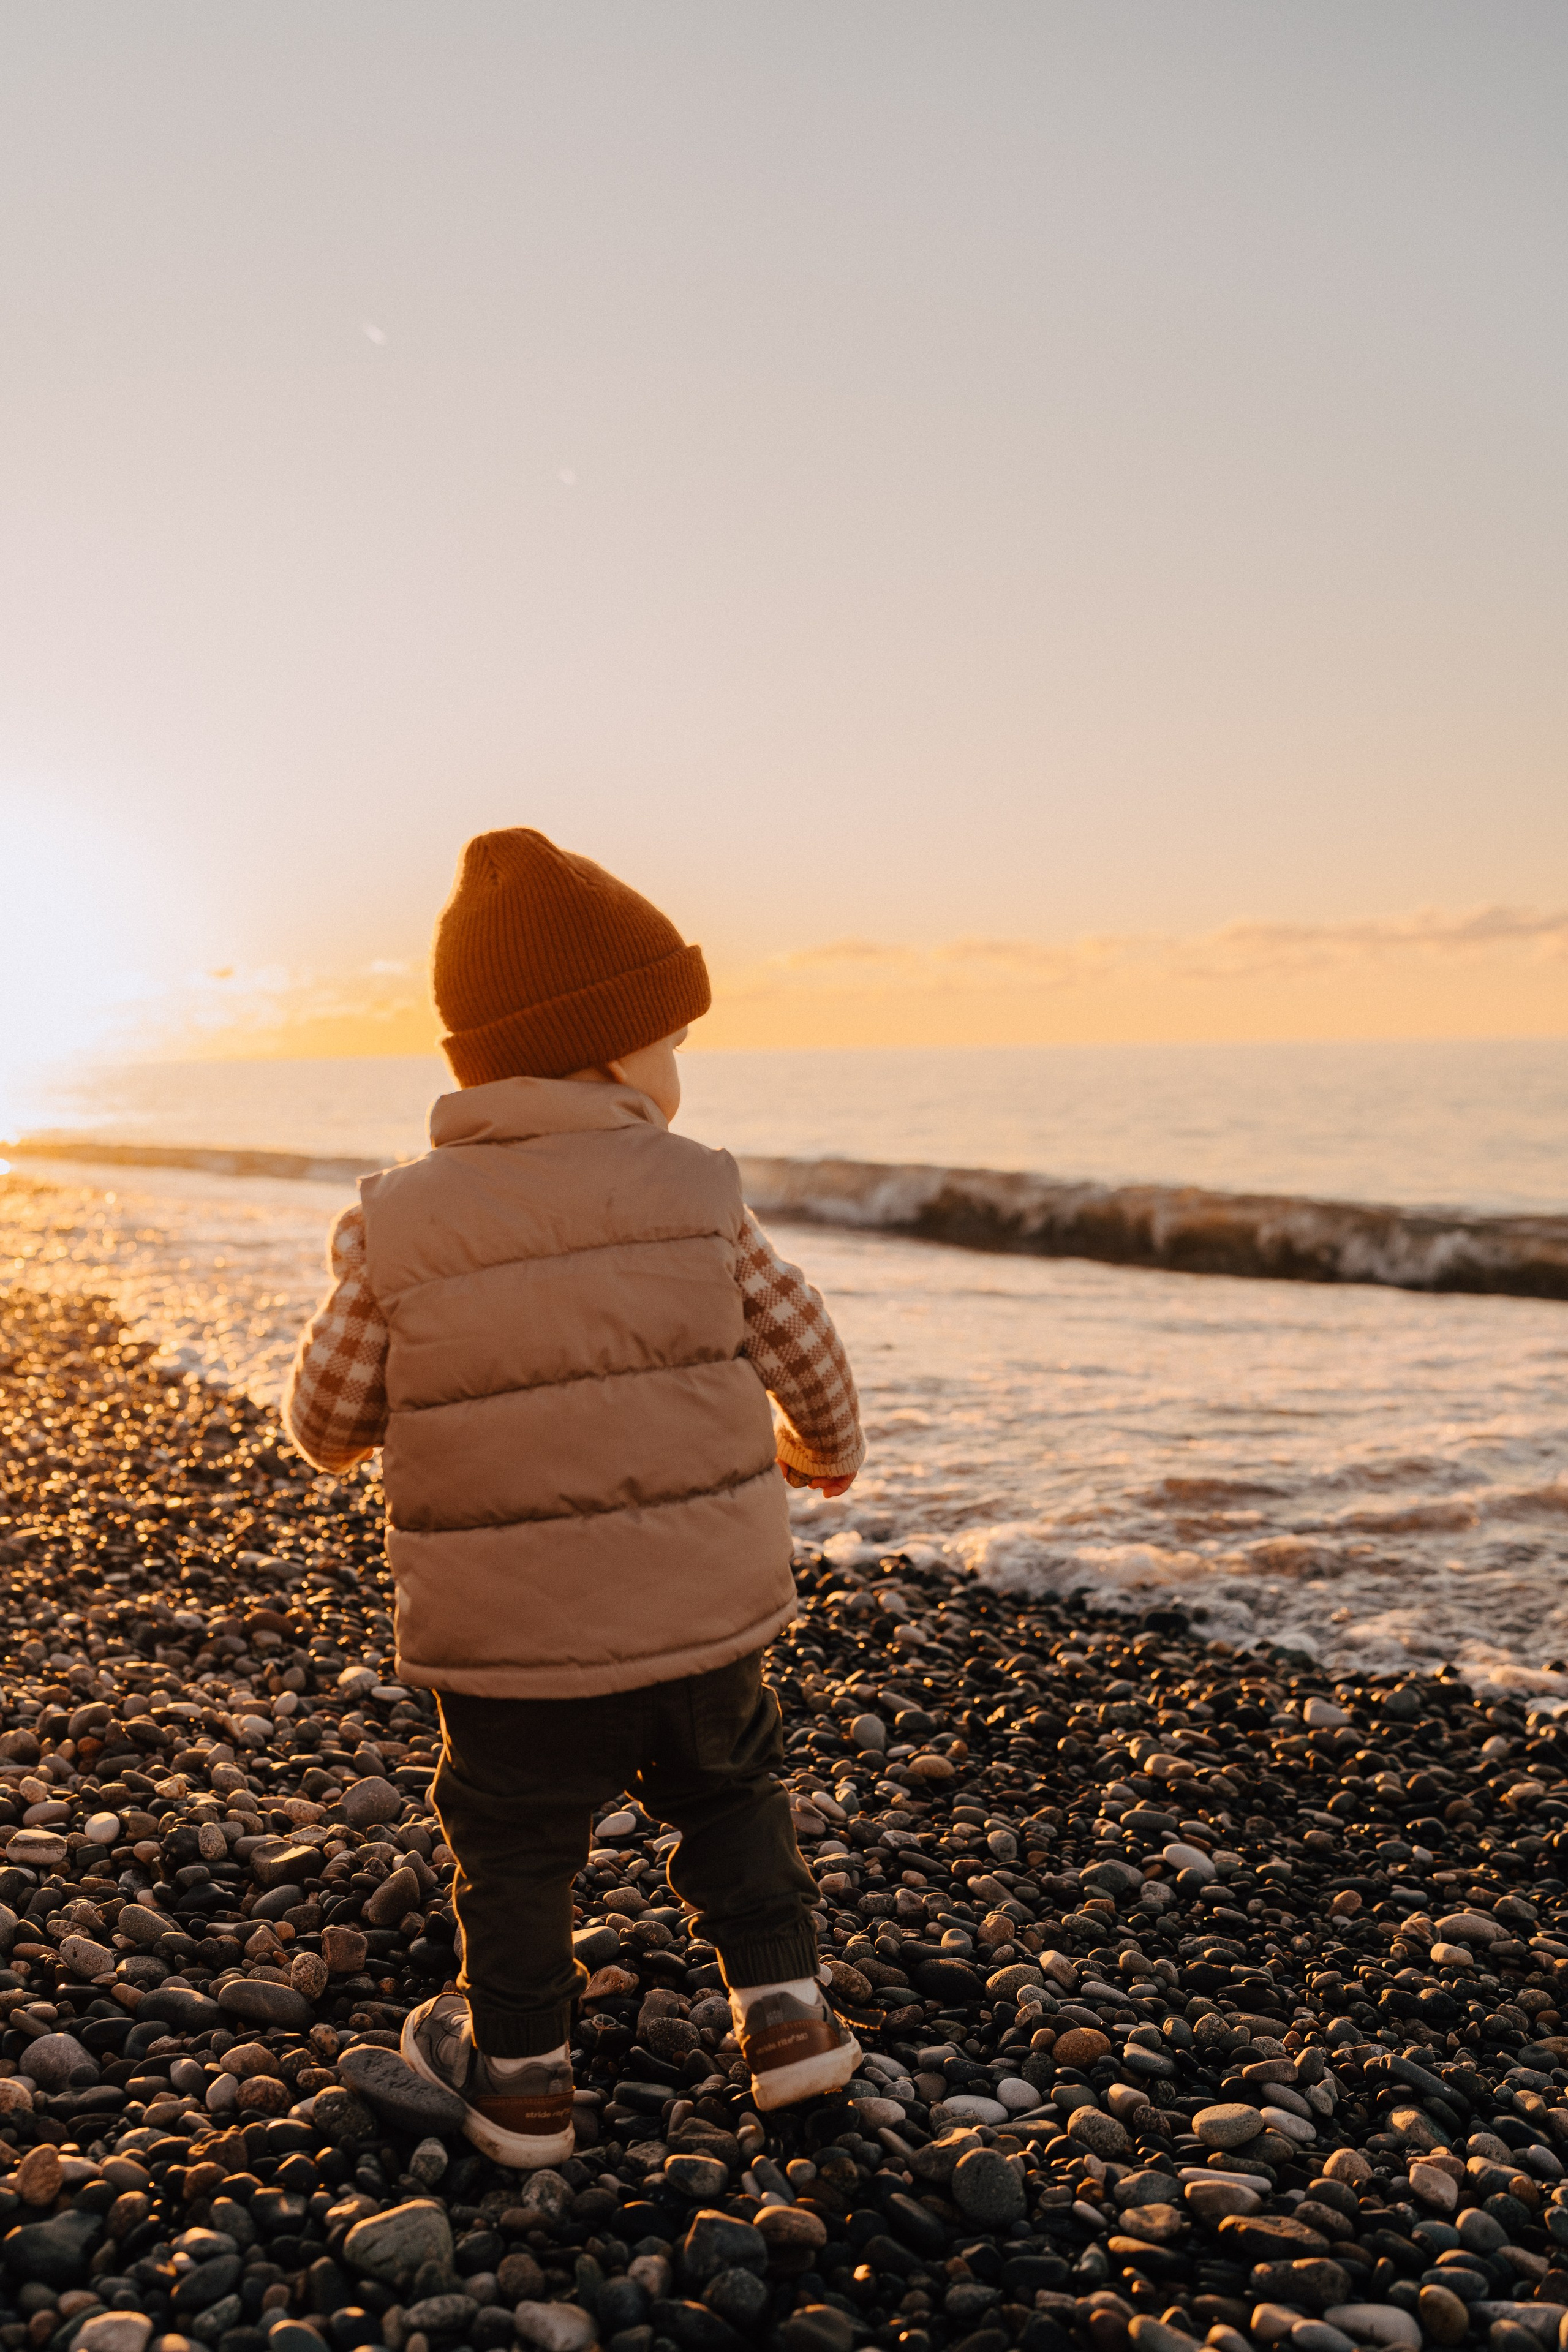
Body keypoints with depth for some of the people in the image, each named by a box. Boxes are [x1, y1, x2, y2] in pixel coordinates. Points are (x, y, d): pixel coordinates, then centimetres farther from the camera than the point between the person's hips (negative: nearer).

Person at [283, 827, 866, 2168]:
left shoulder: (397, 1231, -11)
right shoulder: (698, 1196, -9)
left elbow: (329, 1419, -3)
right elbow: (801, 1347, 2)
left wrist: (343, 1434, 22)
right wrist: (828, 1449, 24)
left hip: (509, 1642, -1)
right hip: (707, 1612, 1)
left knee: (516, 1850, 19)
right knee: (729, 1795, 26)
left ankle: (521, 2075, 33)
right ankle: (784, 2008, 27)